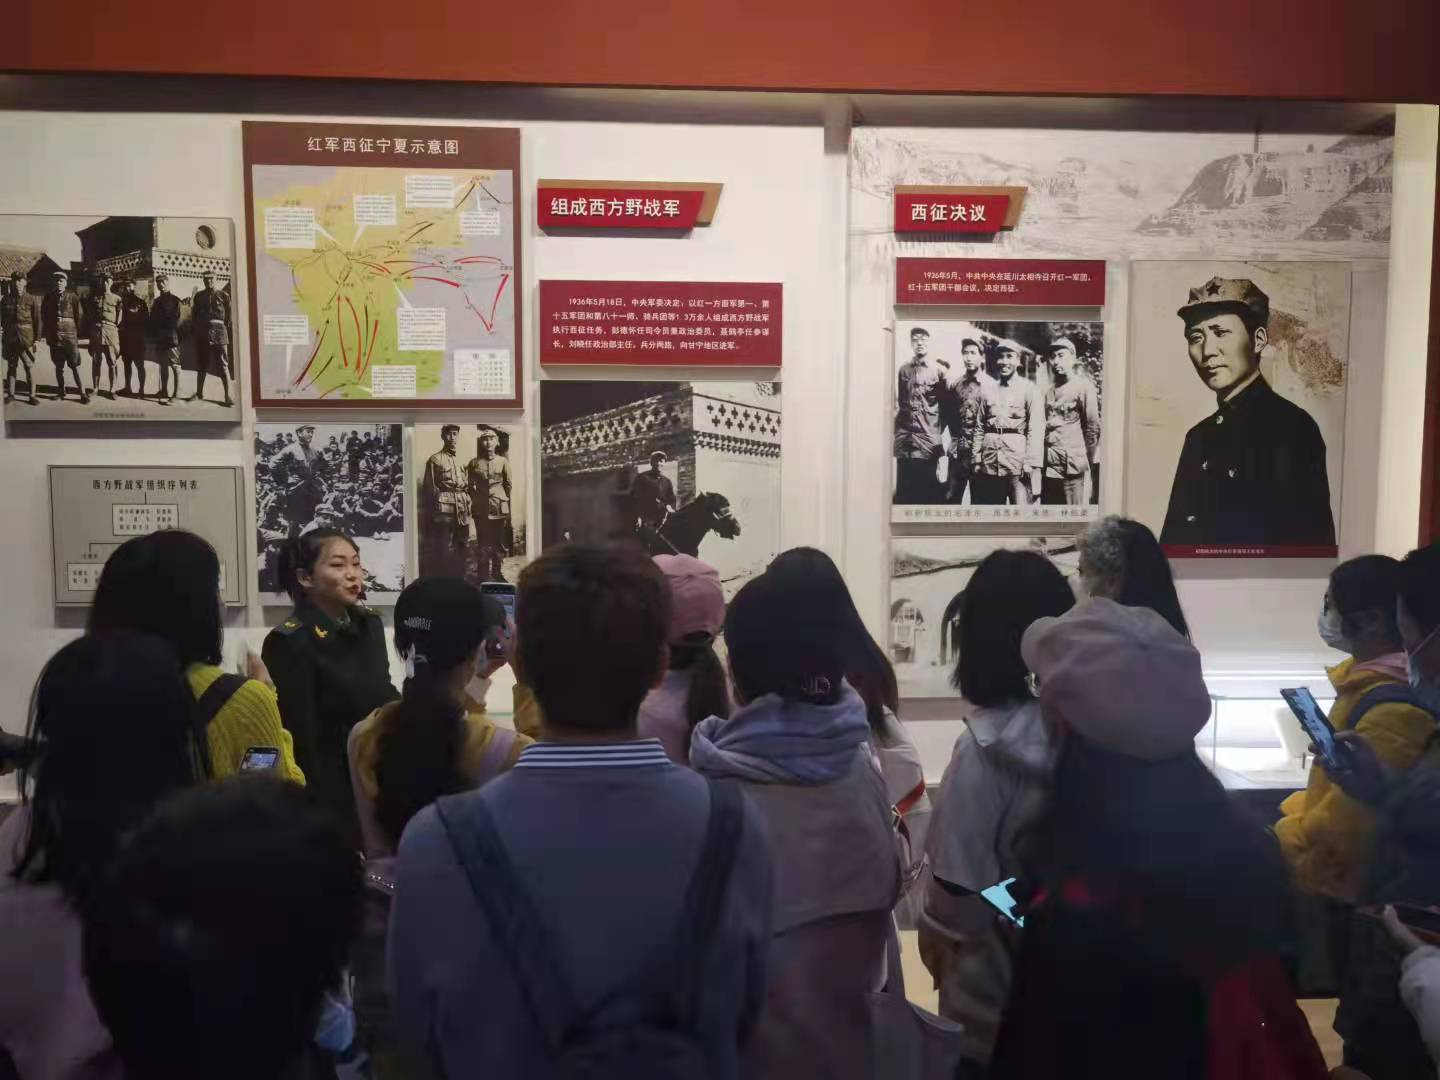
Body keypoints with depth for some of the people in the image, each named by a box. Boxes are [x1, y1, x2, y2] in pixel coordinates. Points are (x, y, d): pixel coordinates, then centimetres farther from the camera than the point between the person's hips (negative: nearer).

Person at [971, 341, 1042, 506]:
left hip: (1018, 463, -4)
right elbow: (979, 428, 14)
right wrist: (977, 461, 6)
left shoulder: (1029, 389, 0)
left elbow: (1036, 429, -7)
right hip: (989, 464, 4)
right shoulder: (987, 390, 13)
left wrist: (1031, 464, -15)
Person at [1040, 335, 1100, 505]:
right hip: (1049, 466, 6)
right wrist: (1041, 461, 11)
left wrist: (1089, 460, -2)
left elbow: (1093, 427, -5)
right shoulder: (1050, 391, 18)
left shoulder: (1083, 386, -3)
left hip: (1073, 465, -6)